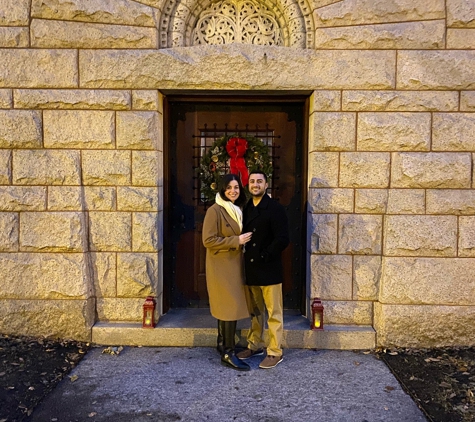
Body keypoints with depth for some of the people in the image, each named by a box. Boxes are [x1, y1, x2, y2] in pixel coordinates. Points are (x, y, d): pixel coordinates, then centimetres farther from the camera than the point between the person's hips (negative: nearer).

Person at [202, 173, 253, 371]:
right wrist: (236, 241, -20)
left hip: (234, 264, 8)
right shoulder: (215, 211, -15)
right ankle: (228, 353, 1)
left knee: (227, 307, 14)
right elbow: (208, 240, -20)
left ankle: (222, 344, 27)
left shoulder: (237, 210, 12)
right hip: (221, 266, -8)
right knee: (231, 307, -8)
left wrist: (242, 240, 4)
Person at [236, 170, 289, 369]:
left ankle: (275, 352, 13)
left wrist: (264, 257, -16)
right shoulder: (246, 208, 11)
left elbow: (282, 239, -16)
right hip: (250, 268, 7)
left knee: (274, 312, 3)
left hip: (269, 269, -6)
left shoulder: (275, 208, -10)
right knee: (254, 310, 18)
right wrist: (247, 258, 3)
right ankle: (255, 345, 32)